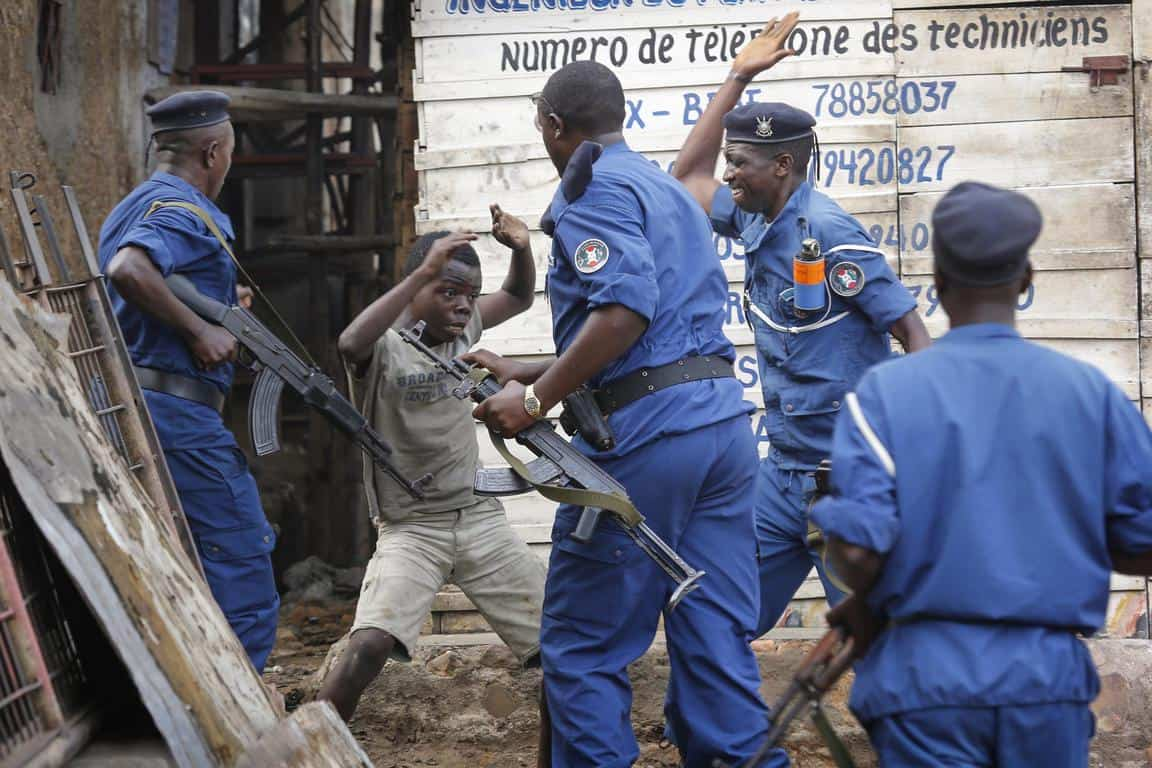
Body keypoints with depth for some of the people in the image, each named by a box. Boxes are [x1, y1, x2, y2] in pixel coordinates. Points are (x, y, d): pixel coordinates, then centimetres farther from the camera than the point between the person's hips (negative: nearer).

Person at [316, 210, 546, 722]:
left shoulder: (462, 331, 6)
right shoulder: (385, 346, -12)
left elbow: (519, 297, 19)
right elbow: (351, 344, -36)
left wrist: (521, 248, -5)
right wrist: (424, 271, -40)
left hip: (481, 520, 6)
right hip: (411, 529, -6)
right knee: (369, 645, -27)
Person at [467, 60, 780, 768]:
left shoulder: (594, 187, -5)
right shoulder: (667, 188, 24)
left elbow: (624, 310, -20)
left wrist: (536, 400, -13)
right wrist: (525, 374, 29)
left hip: (646, 432, -8)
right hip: (724, 419, 9)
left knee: (582, 648, 1)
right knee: (719, 642, 7)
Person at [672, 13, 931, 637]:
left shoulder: (827, 232, -15)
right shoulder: (756, 223, 9)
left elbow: (912, 331, -14)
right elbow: (688, 177, 26)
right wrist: (738, 79, 20)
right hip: (783, 468, 9)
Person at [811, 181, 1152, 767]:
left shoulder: (885, 391, -3)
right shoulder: (1090, 391, 2)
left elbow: (856, 546, -11)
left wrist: (866, 605, 11)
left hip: (928, 669, -1)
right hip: (1049, 673, 1)